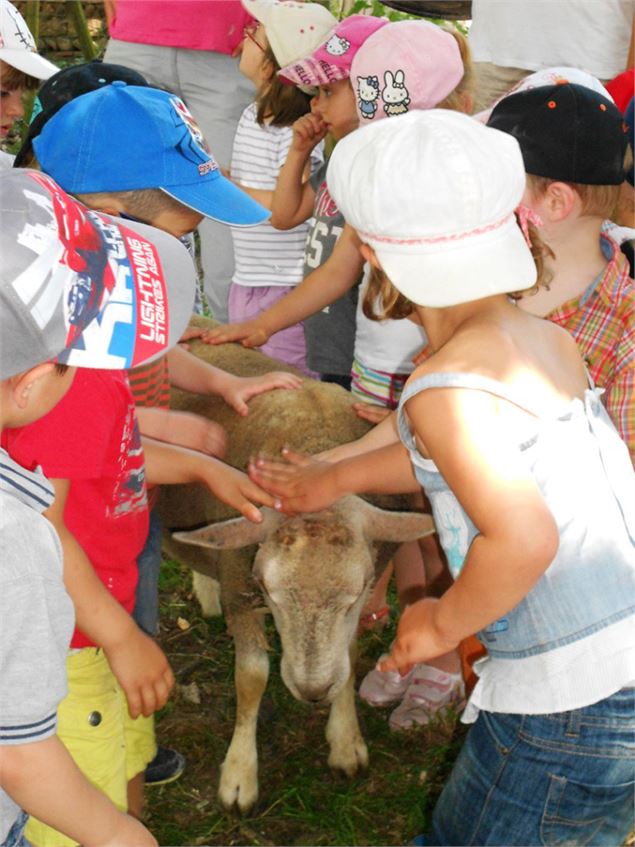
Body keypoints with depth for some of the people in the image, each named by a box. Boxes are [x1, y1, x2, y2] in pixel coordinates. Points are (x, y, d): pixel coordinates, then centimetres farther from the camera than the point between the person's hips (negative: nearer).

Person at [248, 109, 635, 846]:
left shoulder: (447, 385, -18)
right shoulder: (552, 343, 8)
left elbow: (523, 535, -31)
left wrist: (443, 624, -11)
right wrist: (337, 478, 38)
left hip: (575, 703, -7)